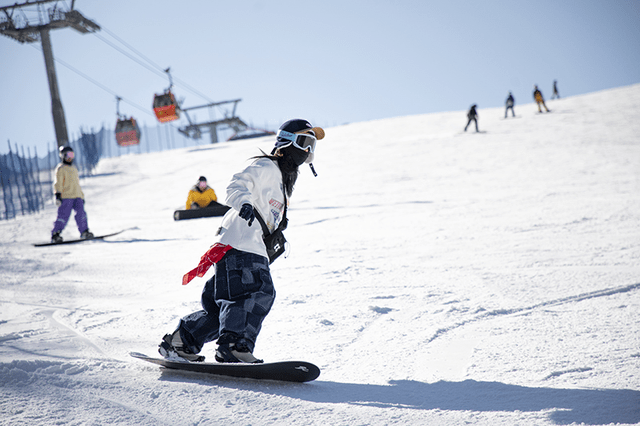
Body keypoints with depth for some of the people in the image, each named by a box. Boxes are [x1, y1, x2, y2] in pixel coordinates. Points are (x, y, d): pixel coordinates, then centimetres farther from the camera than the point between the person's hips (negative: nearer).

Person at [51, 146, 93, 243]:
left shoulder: (74, 169, 25)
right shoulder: (61, 169, 2)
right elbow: (58, 183, -6)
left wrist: (81, 196, 28)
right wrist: (58, 194, -17)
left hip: (77, 196, 7)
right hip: (66, 196, -7)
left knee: (81, 213, -9)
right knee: (64, 215, -12)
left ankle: (84, 232, -4)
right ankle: (55, 234, -10)